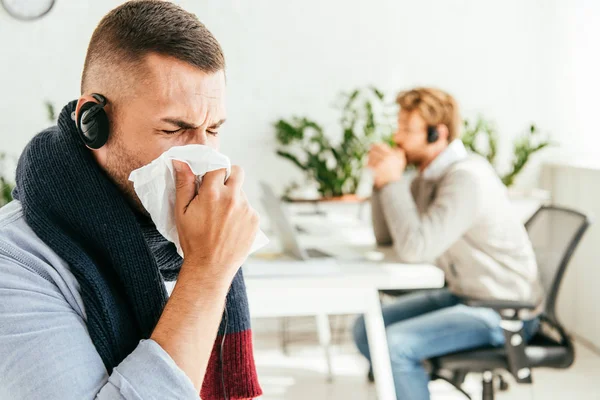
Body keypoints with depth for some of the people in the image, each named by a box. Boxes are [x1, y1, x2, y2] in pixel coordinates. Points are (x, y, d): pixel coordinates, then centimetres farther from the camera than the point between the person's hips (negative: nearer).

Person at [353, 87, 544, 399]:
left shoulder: (466, 178, -25)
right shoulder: (429, 174, 4)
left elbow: (414, 248, -31)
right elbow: (386, 236, 9)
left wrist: (392, 182, -24)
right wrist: (382, 180, -4)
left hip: (503, 312, -9)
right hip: (464, 294, 9)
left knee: (394, 344, -24)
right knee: (366, 329, 5)